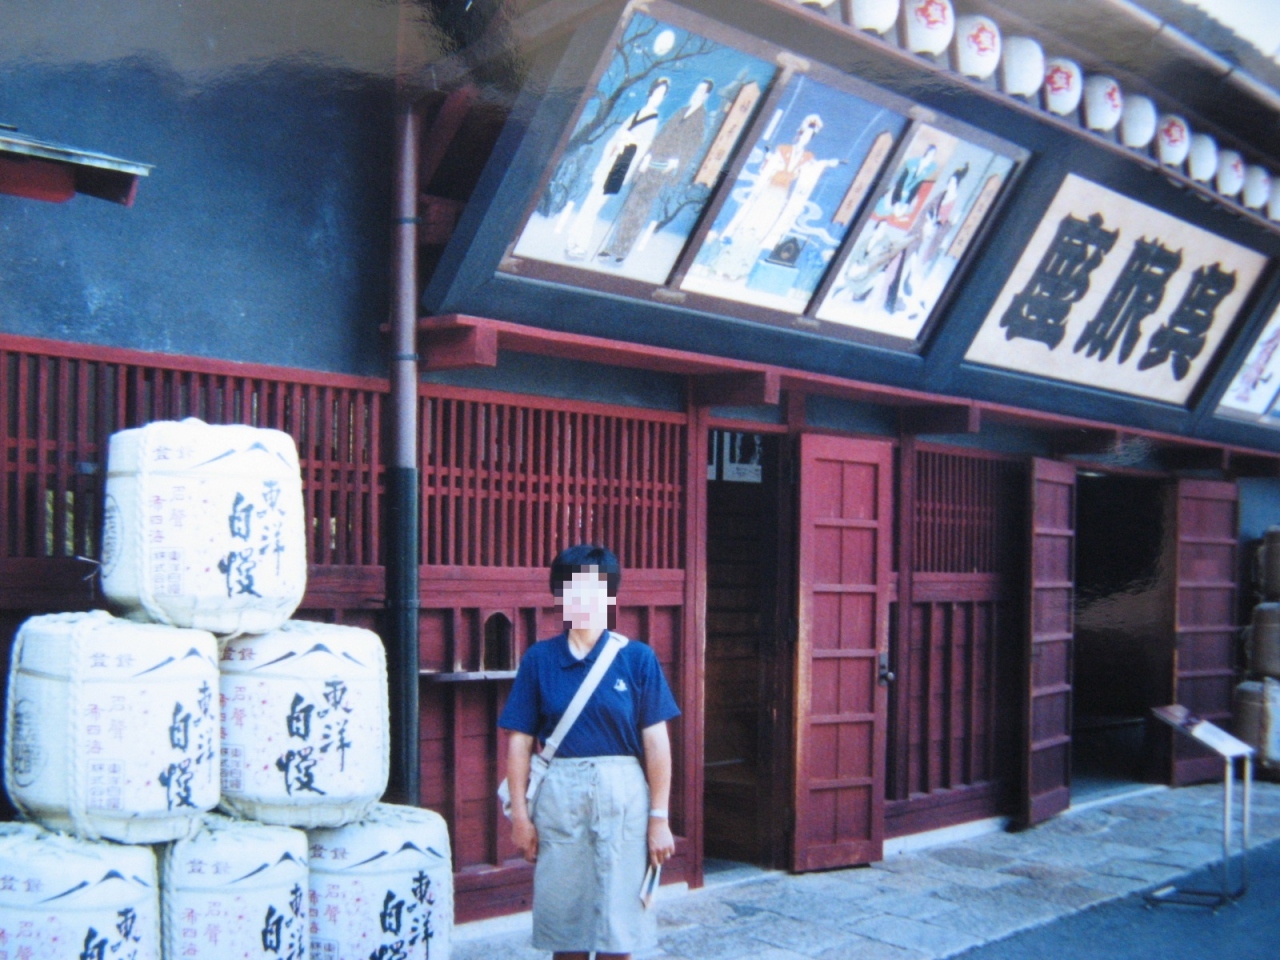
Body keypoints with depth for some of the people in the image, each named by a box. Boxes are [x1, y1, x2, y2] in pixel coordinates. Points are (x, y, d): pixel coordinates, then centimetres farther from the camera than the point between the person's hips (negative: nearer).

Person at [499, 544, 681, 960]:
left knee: (617, 921, 4)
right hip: (558, 795, 1)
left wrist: (659, 818, -3)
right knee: (564, 916, 9)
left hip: (621, 793, -1)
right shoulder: (539, 659, 3)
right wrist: (520, 814, 0)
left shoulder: (637, 658, -1)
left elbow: (656, 743, -1)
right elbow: (520, 741, 3)